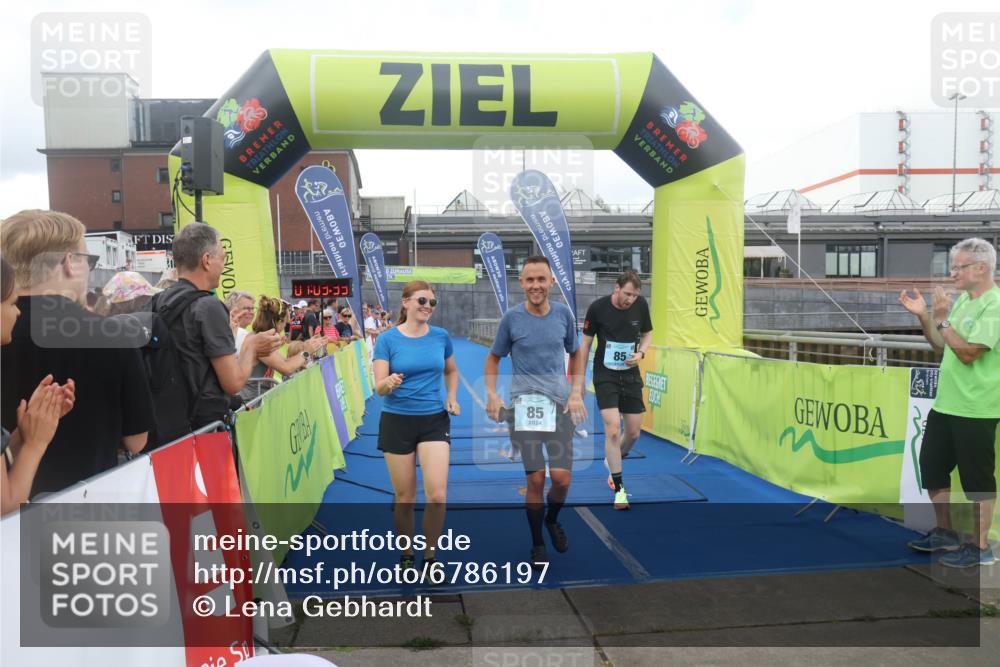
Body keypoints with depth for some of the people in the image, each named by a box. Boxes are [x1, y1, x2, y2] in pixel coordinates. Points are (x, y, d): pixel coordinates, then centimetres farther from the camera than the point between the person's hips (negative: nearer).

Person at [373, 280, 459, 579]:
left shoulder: (441, 336, 1)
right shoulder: (388, 339, -7)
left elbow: (451, 371, 19)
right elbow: (379, 387, -13)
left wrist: (452, 398, 3)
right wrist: (389, 383, -35)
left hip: (435, 420, 2)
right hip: (397, 421, -1)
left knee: (437, 494, -9)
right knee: (404, 498, 7)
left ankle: (429, 558, 11)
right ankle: (406, 556, 28)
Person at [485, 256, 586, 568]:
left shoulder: (564, 313, 3)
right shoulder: (511, 318, -3)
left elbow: (575, 354, 16)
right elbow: (493, 358, 9)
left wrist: (576, 393, 5)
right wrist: (492, 394, -5)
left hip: (560, 404, 2)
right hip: (524, 405, -2)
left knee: (562, 477, -5)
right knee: (535, 479, -2)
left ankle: (552, 520, 29)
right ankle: (538, 544, 20)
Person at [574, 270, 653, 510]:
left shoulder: (641, 305, -5)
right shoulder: (597, 308, -13)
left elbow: (647, 333, 12)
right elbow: (585, 343, -4)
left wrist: (641, 353, -11)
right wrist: (578, 382, -4)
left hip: (631, 375, 4)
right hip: (605, 376, -4)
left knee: (633, 432, 7)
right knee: (613, 429, -15)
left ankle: (612, 463, 39)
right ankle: (619, 489, -4)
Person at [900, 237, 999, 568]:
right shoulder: (962, 300, 11)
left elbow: (968, 353, -22)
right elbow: (940, 345, 16)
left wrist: (942, 319, -21)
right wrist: (924, 316, 4)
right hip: (945, 404, 9)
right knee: (931, 466, 15)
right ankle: (944, 533, 30)